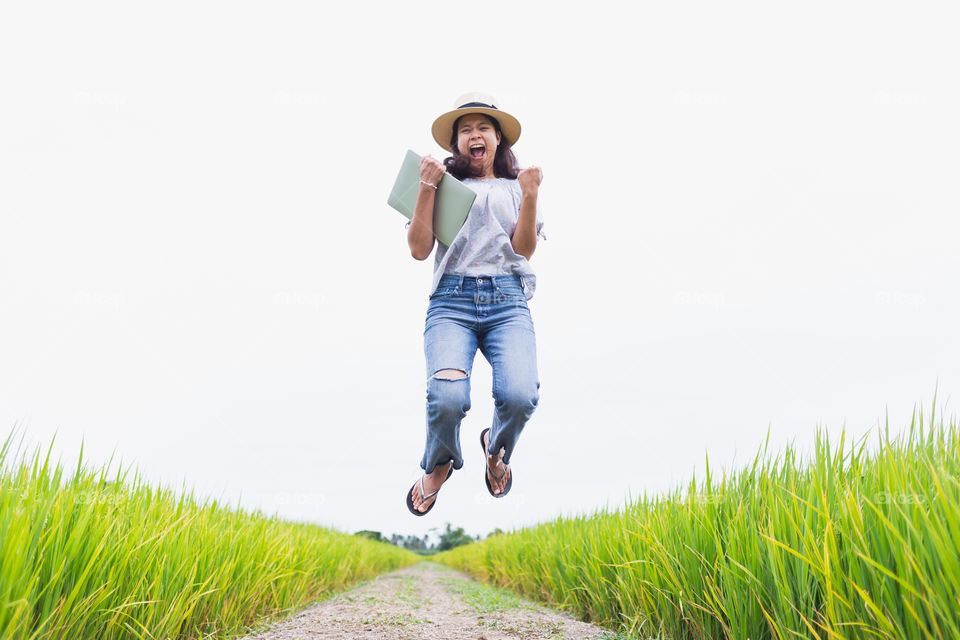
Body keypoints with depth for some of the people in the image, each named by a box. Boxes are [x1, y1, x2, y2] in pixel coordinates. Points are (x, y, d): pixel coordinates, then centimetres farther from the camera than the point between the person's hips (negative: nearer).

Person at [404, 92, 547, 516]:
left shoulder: (516, 186, 20)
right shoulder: (443, 185, 16)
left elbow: (524, 249, 6)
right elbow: (419, 250, 4)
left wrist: (530, 195, -5)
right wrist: (427, 187, -2)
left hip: (508, 302, 1)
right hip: (452, 300, -1)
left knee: (520, 396, -26)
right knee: (446, 397, -28)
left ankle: (496, 448, 14)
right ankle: (439, 464, 10)